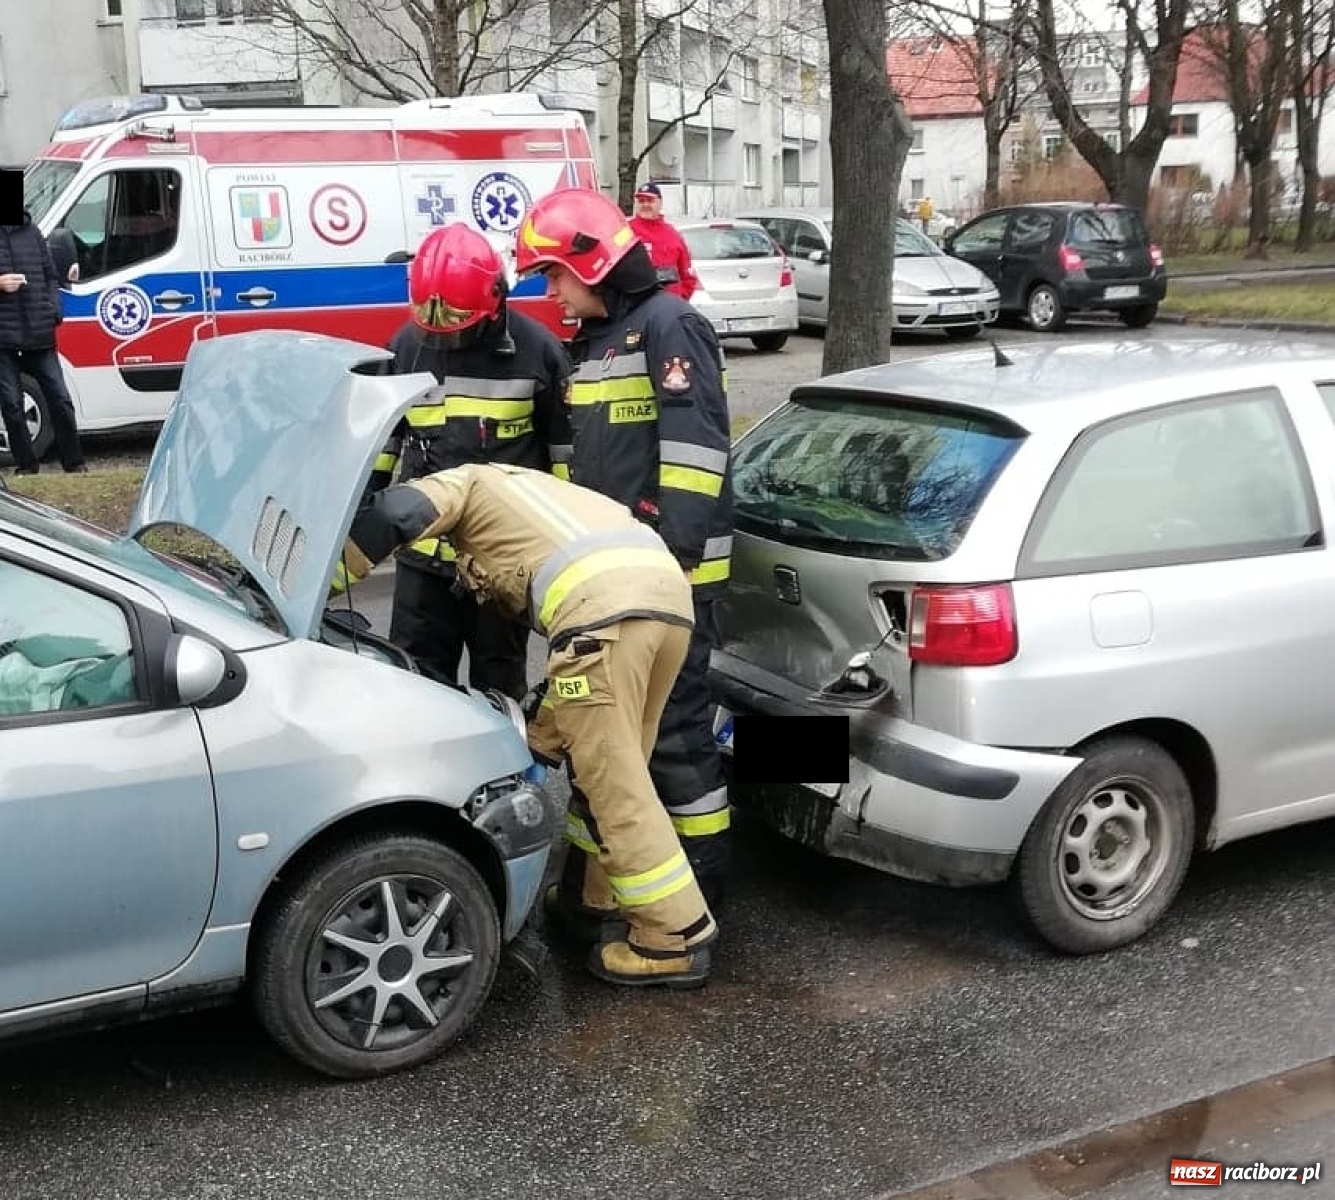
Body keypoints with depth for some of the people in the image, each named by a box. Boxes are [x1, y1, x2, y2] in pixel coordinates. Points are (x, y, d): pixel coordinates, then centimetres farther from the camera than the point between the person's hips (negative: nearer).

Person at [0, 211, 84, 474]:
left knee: (59, 399, 4)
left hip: (40, 334, 3)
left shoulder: (32, 232, 11)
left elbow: (51, 277, 16)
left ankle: (74, 462, 14)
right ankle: (26, 465, 13)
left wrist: (53, 311, 1)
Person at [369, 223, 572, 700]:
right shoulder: (408, 345, 3)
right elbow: (380, 435, 13)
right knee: (416, 672, 9)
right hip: (424, 547, 3)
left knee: (498, 676, 12)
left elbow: (565, 443, -1)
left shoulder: (536, 349, -7)